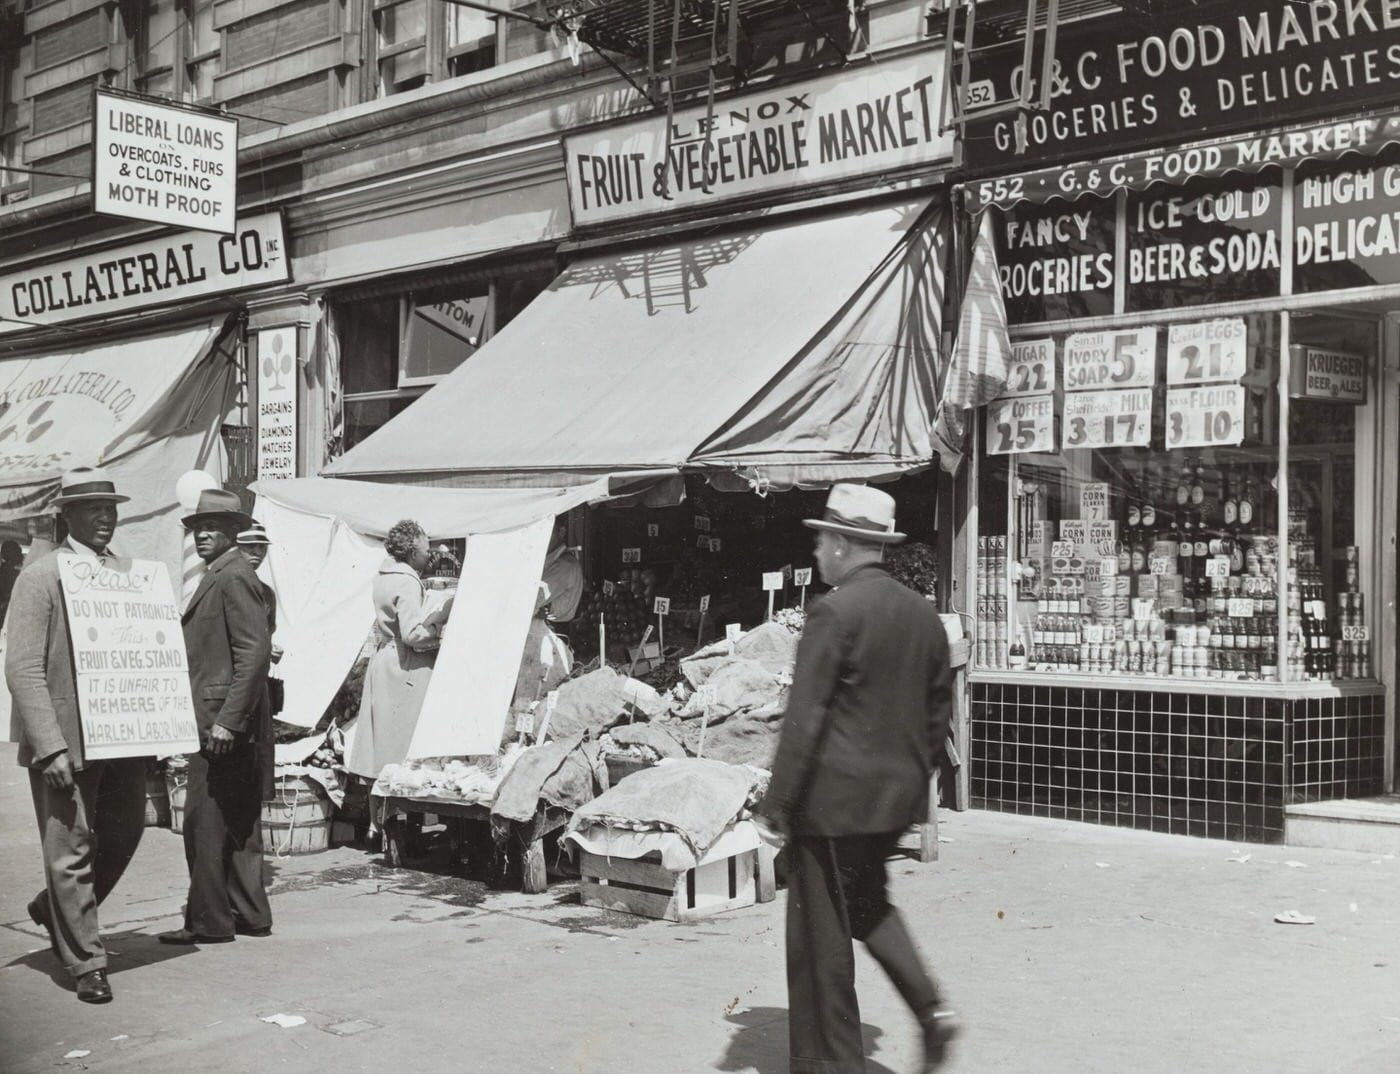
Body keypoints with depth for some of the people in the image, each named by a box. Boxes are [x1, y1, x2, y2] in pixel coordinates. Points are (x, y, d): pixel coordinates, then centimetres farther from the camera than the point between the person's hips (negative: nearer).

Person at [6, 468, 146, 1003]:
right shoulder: (40, 577, -6)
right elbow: (23, 668, -11)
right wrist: (51, 747, -19)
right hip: (65, 741, -6)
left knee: (124, 833, 13)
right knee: (71, 848, 1)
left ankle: (55, 909, 38)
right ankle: (87, 963, 13)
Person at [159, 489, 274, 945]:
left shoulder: (235, 577, -14)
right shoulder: (217, 578, 19)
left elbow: (255, 651, -22)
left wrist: (227, 719, -23)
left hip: (225, 722, -10)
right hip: (229, 724, 10)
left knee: (205, 822, -5)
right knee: (238, 823, 13)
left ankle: (209, 921, 2)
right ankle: (249, 914, 19)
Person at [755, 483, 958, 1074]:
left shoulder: (835, 612, -16)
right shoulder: (923, 613, 7)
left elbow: (804, 718, -17)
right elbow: (939, 709, 14)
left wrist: (776, 803, -12)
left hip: (835, 796, -8)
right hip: (899, 794, 8)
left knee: (822, 932, 4)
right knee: (868, 901, 26)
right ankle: (929, 1007, 13)